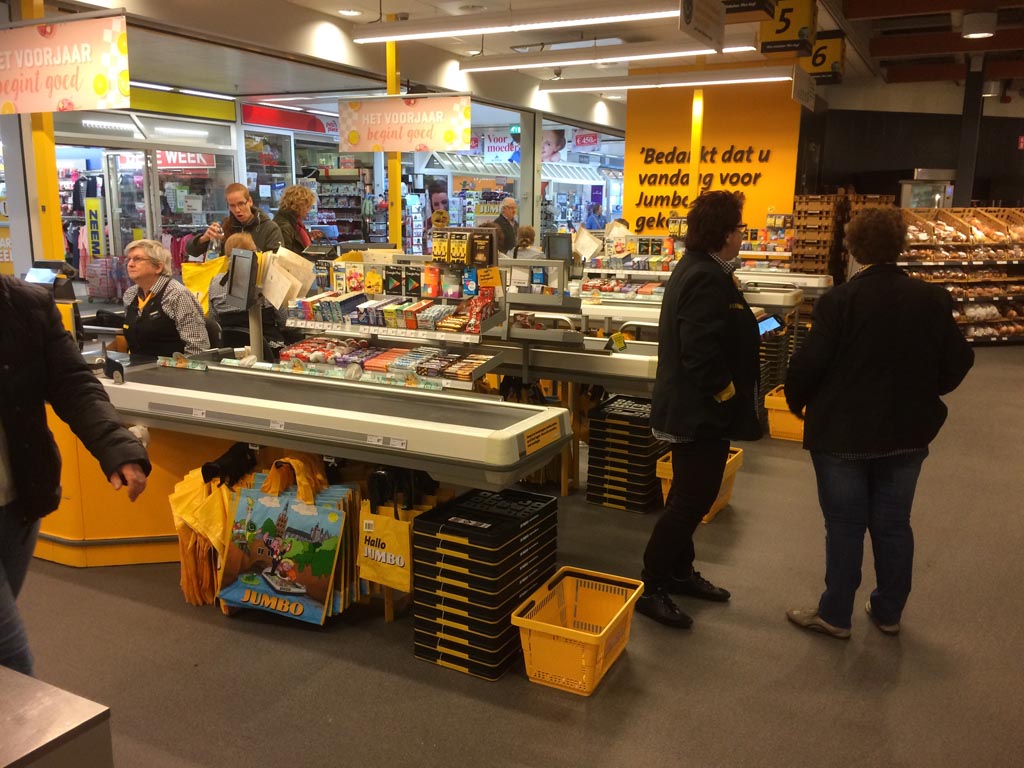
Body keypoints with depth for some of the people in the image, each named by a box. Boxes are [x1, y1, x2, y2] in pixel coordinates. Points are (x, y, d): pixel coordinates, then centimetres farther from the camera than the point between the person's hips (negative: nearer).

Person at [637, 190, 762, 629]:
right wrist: (727, 393, -19)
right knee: (692, 499, -4)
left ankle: (679, 572, 33)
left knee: (689, 494, 19)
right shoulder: (707, 280, -22)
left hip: (691, 407, 11)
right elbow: (702, 352, -29)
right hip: (701, 411, -11)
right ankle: (650, 587, 6)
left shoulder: (699, 270, 12)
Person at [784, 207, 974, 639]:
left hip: (843, 433, -4)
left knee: (845, 526, 7)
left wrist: (797, 402, 3)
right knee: (893, 524, 16)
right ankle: (889, 612, 29)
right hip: (907, 433, 4)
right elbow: (957, 362, 3)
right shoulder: (933, 300, -3)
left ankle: (835, 616, 17)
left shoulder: (839, 301, -17)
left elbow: (808, 364, -17)